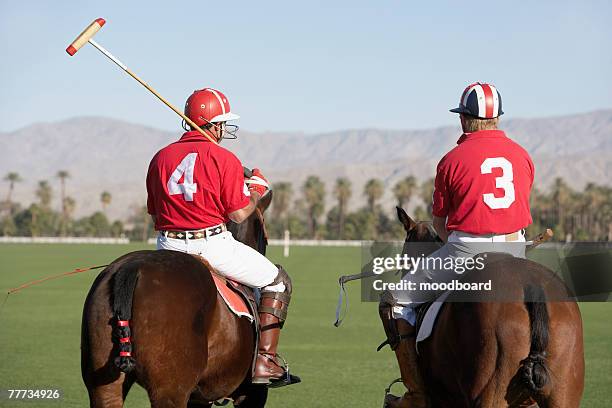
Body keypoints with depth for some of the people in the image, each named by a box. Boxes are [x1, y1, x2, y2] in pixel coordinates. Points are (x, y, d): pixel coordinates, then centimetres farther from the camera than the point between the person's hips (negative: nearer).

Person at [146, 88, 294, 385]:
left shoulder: (161, 158, 9)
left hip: (168, 248, 5)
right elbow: (238, 214, -9)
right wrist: (256, 193, 10)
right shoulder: (224, 159, -7)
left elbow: (154, 212, 13)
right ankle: (265, 362, 5)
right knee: (278, 282, 12)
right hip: (213, 246, -5)